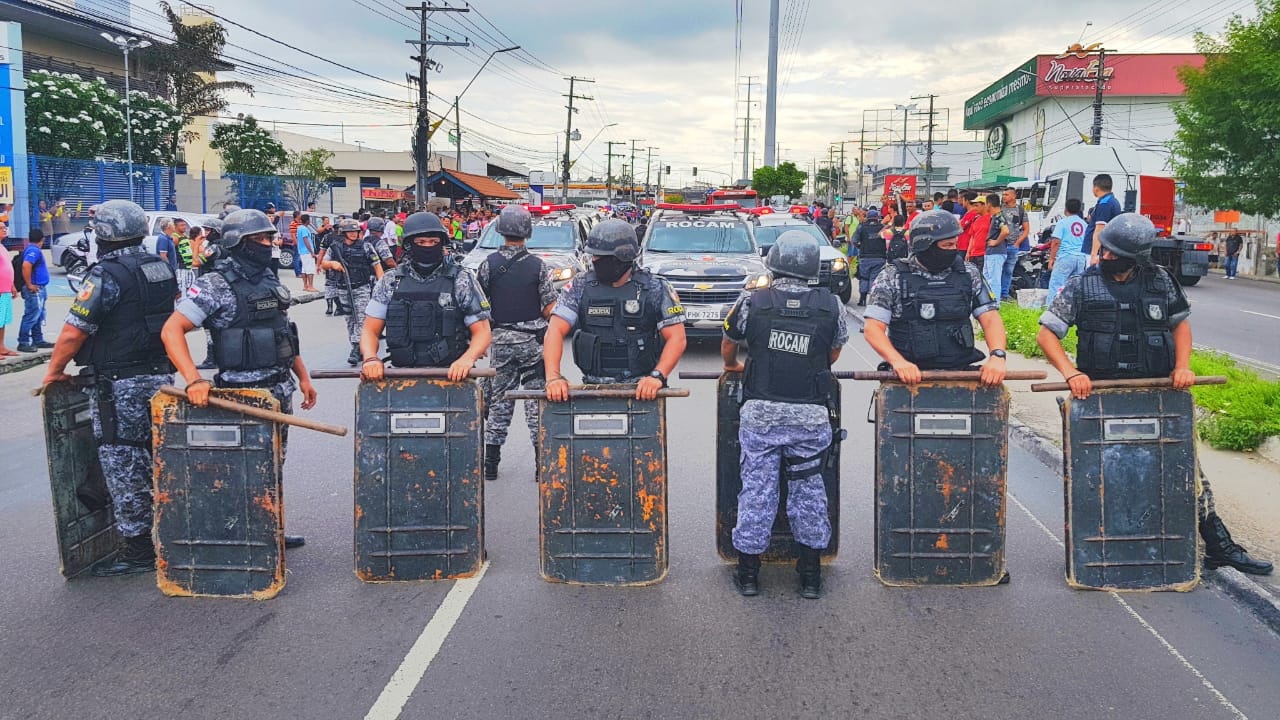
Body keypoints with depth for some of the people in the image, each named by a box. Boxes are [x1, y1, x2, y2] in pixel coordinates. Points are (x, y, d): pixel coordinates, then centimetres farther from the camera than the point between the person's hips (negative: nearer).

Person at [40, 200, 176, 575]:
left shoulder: (106, 275, -16)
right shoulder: (161, 267, 8)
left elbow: (73, 333, -17)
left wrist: (54, 371, -2)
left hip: (119, 387, -8)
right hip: (160, 376, 8)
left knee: (125, 467, 1)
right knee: (154, 460, 17)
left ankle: (138, 550, 7)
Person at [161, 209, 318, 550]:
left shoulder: (270, 279, 11)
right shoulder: (216, 285, -12)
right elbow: (171, 330, -18)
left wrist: (303, 377, 16)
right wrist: (194, 380, -30)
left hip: (280, 390, 8)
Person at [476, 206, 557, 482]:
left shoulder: (488, 264, -4)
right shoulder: (538, 265, -7)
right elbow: (550, 308, -7)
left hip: (500, 340, 2)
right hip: (532, 340, -1)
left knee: (499, 399, 11)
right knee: (536, 397, 5)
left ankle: (491, 460, 14)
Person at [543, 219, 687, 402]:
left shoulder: (655, 290, 1)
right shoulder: (579, 287, 6)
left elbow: (677, 338, -2)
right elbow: (555, 331, -1)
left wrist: (657, 376, -17)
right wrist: (553, 377, -16)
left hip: (642, 390, -1)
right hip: (595, 390, 1)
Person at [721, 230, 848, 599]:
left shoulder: (751, 302, -5)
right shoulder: (831, 306, -2)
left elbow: (728, 346, 12)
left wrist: (733, 366, 35)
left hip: (760, 414, -1)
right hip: (811, 416, 1)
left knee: (756, 490, 9)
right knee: (809, 490, 13)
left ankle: (748, 572, 18)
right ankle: (811, 575, 21)